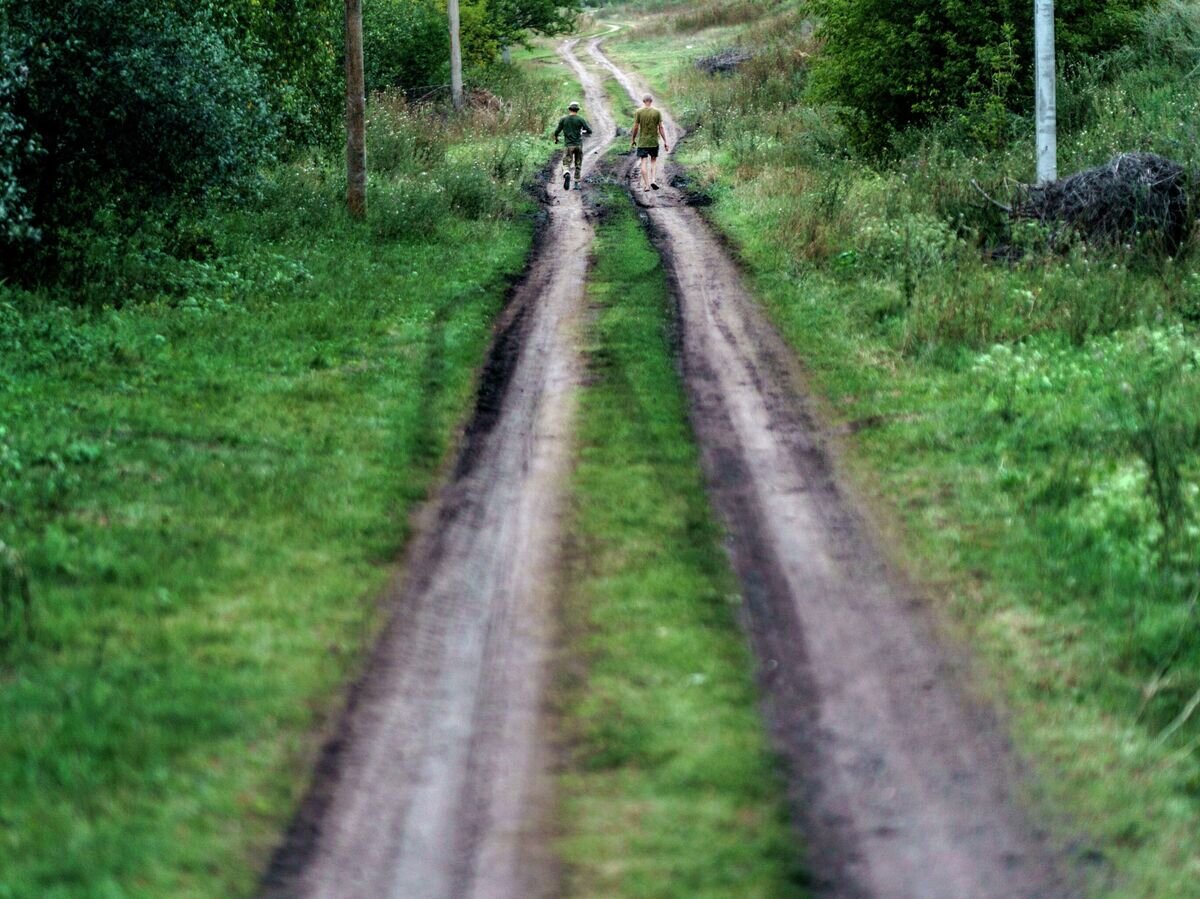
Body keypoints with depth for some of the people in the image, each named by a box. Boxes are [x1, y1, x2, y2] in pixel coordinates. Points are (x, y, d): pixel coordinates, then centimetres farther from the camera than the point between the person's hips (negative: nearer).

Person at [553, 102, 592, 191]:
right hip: (579, 144, 1)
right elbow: (589, 131, -3)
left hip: (569, 145, -1)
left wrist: (555, 139, 25)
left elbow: (557, 131, 3)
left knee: (566, 165, -3)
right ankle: (576, 184, 16)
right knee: (578, 166, 15)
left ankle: (567, 175, -35)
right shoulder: (580, 119, -2)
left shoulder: (563, 119, 0)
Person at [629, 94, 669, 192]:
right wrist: (665, 142, 1)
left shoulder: (638, 112, -5)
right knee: (654, 161, 16)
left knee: (644, 163, 1)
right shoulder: (657, 112, -3)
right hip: (654, 141, 1)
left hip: (642, 142, -1)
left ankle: (646, 185, -3)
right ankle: (653, 180, -1)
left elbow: (636, 127, -4)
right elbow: (661, 128, -3)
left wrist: (633, 140, 10)